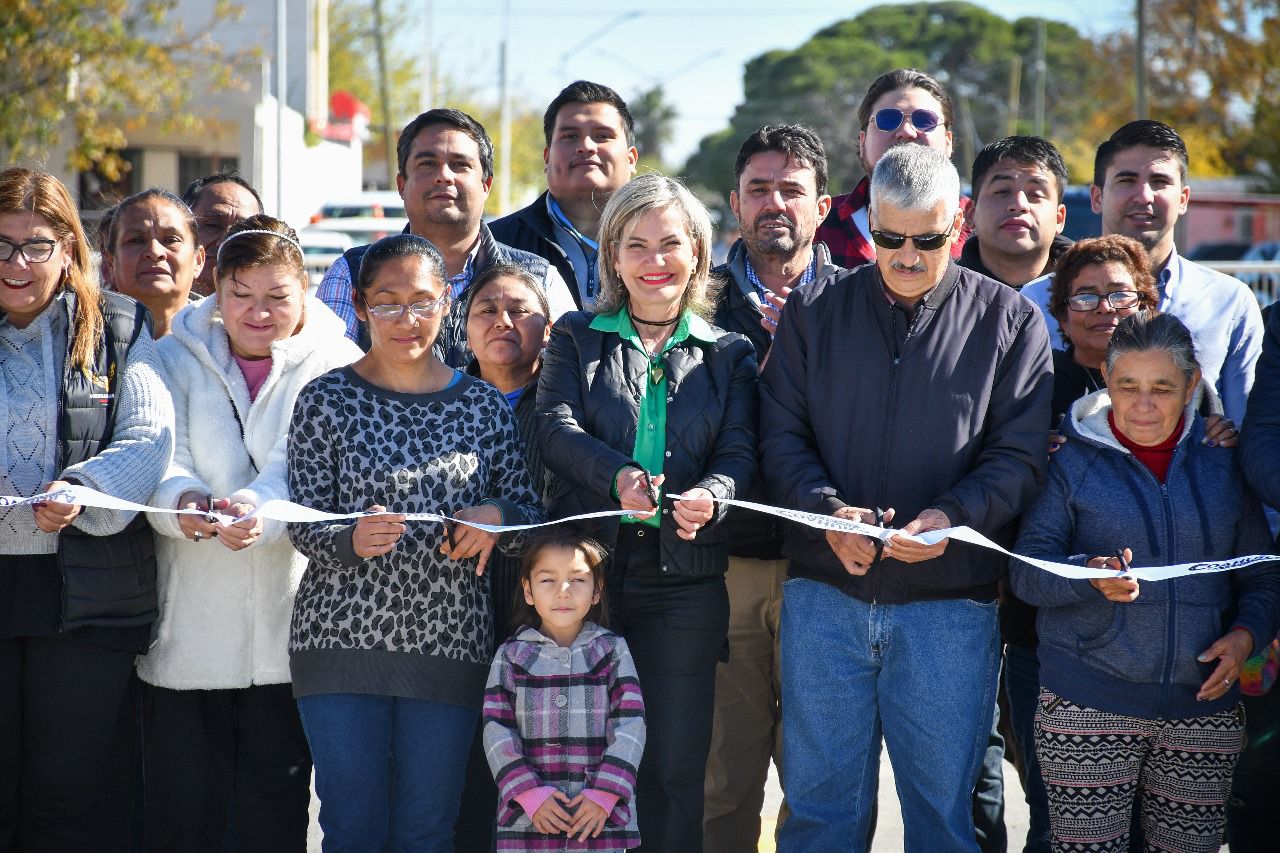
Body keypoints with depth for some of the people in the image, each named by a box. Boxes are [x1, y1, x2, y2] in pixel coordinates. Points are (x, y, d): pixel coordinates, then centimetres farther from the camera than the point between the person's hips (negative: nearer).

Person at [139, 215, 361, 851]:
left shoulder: (335, 364, 3)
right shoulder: (176, 358, 9)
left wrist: (261, 508, -33)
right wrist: (182, 501, -29)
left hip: (286, 625, -1)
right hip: (188, 625, 1)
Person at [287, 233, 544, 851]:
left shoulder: (482, 405, 9)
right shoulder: (327, 401, 2)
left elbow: (533, 514, 11)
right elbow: (303, 527, -3)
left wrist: (498, 515, -11)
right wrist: (353, 540, -23)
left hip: (449, 641, 2)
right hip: (343, 637, -2)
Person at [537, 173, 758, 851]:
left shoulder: (728, 354, 14)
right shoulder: (576, 339, 12)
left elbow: (739, 450, 2)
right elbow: (556, 427, -3)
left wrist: (711, 496, -22)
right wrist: (618, 477, -24)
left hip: (685, 579, 1)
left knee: (674, 770, 0)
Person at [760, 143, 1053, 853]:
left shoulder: (1009, 321, 3)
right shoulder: (815, 310, 8)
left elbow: (1020, 455, -1)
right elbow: (781, 435, 5)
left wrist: (954, 516, -19)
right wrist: (828, 511, -13)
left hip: (951, 603, -1)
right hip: (824, 592, 1)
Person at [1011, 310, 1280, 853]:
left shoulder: (1222, 463, 10)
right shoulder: (1071, 460, 2)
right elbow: (1027, 569, -5)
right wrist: (1092, 575, -25)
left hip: (1203, 705, 3)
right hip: (1088, 705, -3)